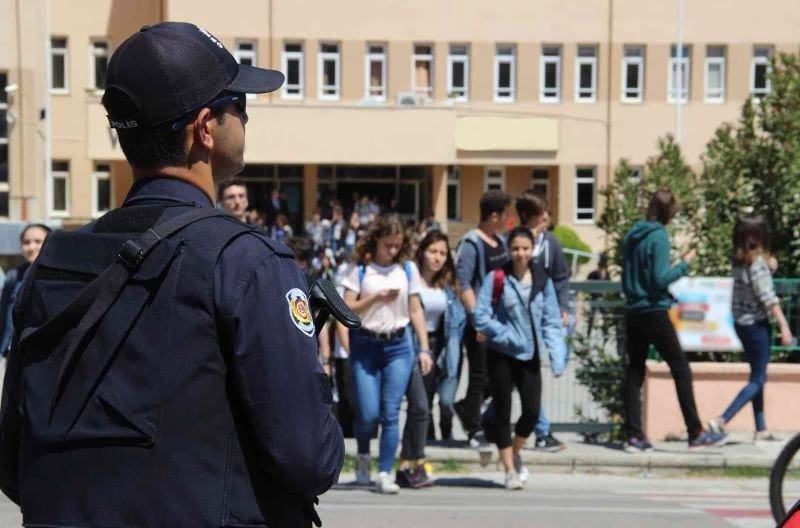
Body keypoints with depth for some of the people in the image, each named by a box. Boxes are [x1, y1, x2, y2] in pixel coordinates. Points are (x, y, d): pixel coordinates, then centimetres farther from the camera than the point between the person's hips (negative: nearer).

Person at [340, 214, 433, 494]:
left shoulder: (407, 269, 7)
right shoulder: (361, 269, 0)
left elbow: (416, 310, 10)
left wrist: (424, 348, 4)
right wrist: (377, 297, -17)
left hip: (398, 346, 2)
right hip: (365, 346, -1)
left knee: (391, 413, -4)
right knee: (368, 413, -4)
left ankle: (385, 473, 2)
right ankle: (363, 456, 25)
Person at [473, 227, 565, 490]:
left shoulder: (542, 281, 5)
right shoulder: (496, 279, -6)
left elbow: (552, 320, 5)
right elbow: (480, 316, -9)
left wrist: (557, 350, -10)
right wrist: (507, 335, -16)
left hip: (530, 355, 3)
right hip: (502, 355, -3)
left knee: (532, 410, -4)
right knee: (502, 412, 3)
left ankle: (515, 453, 25)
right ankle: (510, 469, 17)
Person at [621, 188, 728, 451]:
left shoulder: (632, 235, 9)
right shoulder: (659, 236, -13)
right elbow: (661, 279, -18)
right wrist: (685, 264, -7)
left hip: (633, 312, 7)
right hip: (654, 312, -7)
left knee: (634, 371, 7)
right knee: (681, 370, 1)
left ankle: (634, 436, 5)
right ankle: (696, 434, 4)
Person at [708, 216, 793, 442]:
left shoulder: (739, 261, 5)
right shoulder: (757, 262, -16)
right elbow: (768, 298, -18)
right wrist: (784, 326, -16)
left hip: (741, 323, 8)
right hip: (756, 324, -8)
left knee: (758, 376, 15)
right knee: (758, 379, -1)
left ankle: (761, 430, 18)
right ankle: (721, 421, -12)